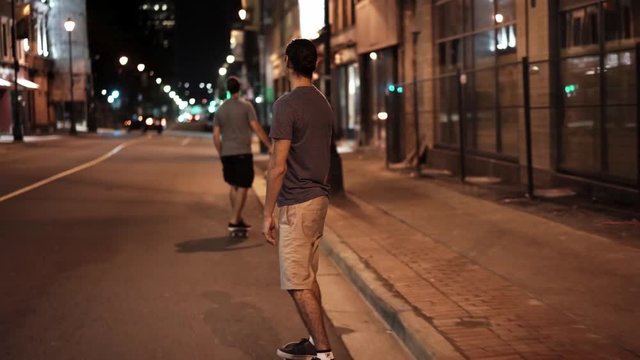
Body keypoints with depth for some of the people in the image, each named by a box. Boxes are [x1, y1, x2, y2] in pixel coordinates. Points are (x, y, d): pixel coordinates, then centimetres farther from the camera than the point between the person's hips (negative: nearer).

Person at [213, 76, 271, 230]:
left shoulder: (220, 109, 9)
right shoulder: (246, 106, -6)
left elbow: (216, 136, 8)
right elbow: (257, 128, -12)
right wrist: (270, 145, -7)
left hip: (227, 154, 5)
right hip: (243, 153, -5)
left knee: (234, 186, 16)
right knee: (242, 187, -1)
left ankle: (238, 219, 22)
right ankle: (234, 221, -6)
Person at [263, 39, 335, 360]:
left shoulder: (287, 105, -15)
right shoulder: (323, 104, 10)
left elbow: (278, 167, -17)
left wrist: (268, 213, -12)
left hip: (296, 204, -9)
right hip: (319, 198, 9)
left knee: (298, 284, -4)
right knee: (307, 277, 18)